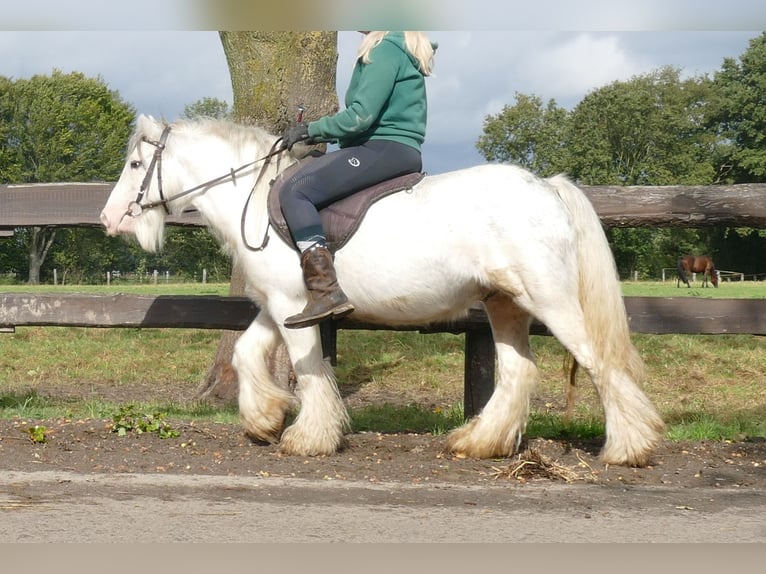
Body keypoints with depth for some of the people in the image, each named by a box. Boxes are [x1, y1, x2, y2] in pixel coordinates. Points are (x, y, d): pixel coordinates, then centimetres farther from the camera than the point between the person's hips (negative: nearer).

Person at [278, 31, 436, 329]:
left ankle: (326, 293, -31)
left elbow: (361, 116, -17)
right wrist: (321, 134, 15)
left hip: (383, 150, -11)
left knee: (295, 190, -18)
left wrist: (312, 130, -6)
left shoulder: (386, 49, -9)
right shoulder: (401, 49, 22)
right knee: (302, 182, 19)